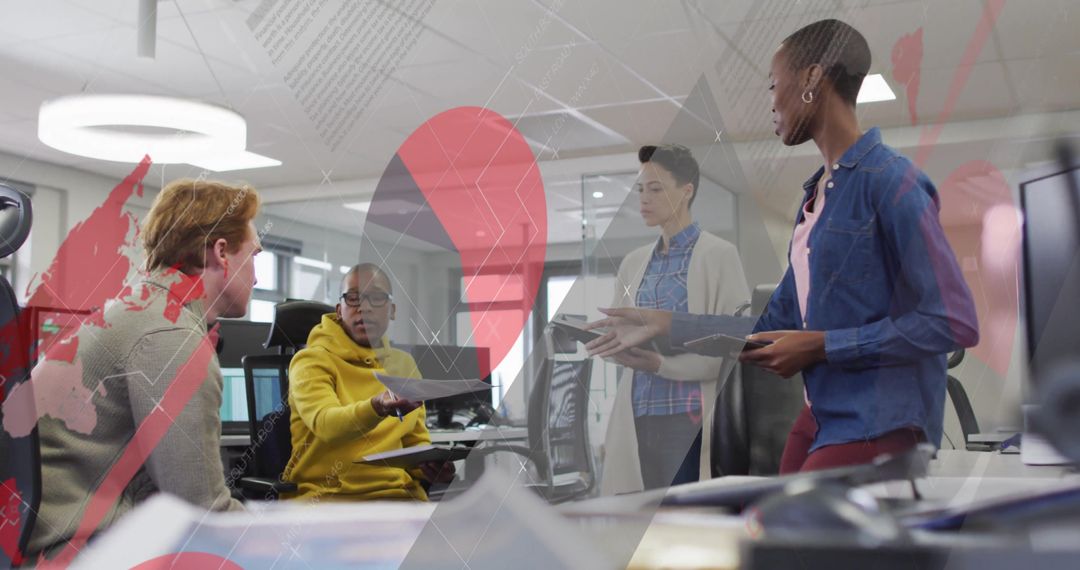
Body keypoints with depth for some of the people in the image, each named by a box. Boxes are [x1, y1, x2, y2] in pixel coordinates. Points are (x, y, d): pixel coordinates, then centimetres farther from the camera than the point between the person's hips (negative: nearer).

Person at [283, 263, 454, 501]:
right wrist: (377, 407, -40)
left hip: (395, 490, 5)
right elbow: (324, 423, -20)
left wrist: (430, 465, -1)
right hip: (325, 491, -5)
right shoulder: (312, 361, -1)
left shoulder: (404, 364, 16)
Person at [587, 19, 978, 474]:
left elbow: (954, 322, -17)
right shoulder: (815, 195, 14)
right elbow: (777, 326, 18)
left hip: (878, 429, -8)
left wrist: (820, 346, -16)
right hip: (822, 417, 8)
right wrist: (666, 325, 16)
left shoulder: (889, 180, -12)